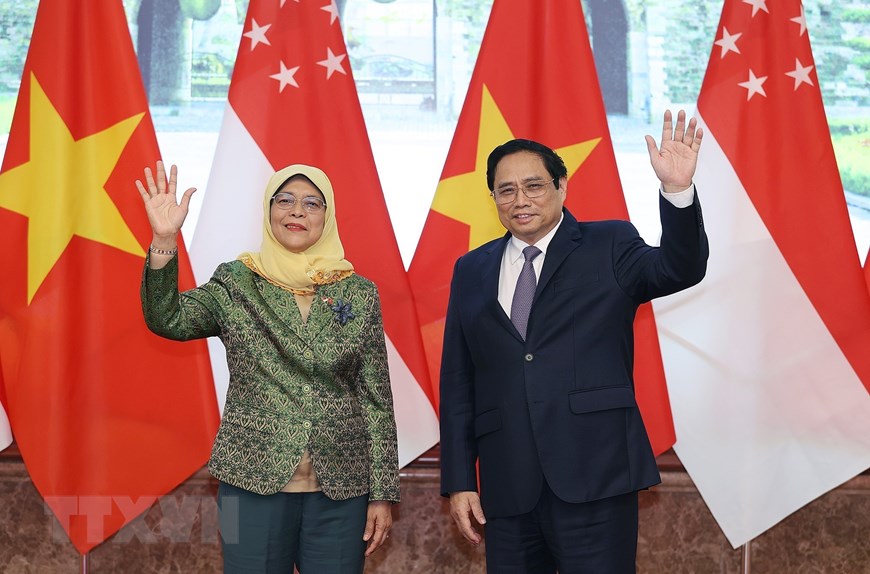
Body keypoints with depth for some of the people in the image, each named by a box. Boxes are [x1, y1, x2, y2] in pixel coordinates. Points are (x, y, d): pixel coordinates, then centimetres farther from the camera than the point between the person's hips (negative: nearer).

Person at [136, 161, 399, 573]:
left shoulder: (359, 293, 3)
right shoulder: (236, 284, 3)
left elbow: (377, 401, 4)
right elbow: (167, 320, -13)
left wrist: (383, 493, 2)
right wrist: (163, 241, -26)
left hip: (341, 489, 1)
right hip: (254, 481, -1)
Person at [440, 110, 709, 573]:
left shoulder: (608, 248, 4)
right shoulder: (472, 271, 12)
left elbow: (681, 269, -14)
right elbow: (457, 384, 11)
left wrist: (678, 189, -31)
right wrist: (459, 481, 6)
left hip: (594, 479, -3)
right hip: (507, 490, 3)